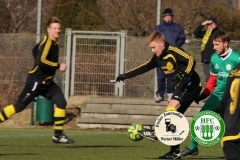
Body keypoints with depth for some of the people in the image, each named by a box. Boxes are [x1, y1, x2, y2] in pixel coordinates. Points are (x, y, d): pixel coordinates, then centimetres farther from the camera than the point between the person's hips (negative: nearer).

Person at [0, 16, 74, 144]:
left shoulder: (54, 42, 12)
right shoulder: (47, 42, -17)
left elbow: (36, 50, 28)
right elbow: (41, 61, -29)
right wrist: (58, 66, -23)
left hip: (47, 82, 9)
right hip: (36, 81, -9)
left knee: (61, 102, -5)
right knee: (19, 105, -4)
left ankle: (58, 135, -2)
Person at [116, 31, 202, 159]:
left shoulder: (173, 52, -15)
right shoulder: (158, 58, 10)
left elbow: (191, 60, -25)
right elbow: (144, 67, 16)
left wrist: (184, 75, -40)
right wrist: (126, 75, 13)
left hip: (191, 85, -10)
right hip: (181, 87, 10)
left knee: (172, 105, -26)